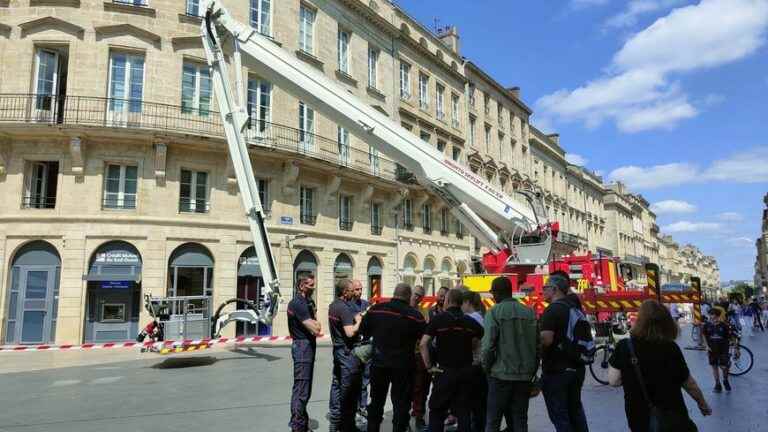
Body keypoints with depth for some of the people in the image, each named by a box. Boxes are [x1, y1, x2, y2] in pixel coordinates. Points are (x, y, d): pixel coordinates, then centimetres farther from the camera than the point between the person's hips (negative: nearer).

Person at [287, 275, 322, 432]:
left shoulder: (308, 301, 13)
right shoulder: (298, 303, -18)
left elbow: (317, 327, 14)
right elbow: (316, 329, -21)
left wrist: (313, 323, -5)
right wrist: (315, 324, -2)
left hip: (308, 346, 10)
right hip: (303, 346, -10)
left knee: (305, 388, 18)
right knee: (301, 389, -6)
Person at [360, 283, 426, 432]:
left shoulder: (376, 309, -5)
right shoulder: (415, 315, -12)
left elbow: (363, 331, 5)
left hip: (379, 362, 3)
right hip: (403, 364, -3)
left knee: (376, 400, 19)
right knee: (401, 403, 8)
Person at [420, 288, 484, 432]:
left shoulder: (439, 319, -8)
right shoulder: (470, 321, 5)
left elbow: (423, 343, -15)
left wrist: (429, 365, -9)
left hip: (445, 371, -4)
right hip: (466, 371, 4)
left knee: (437, 410, 8)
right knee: (463, 411, 11)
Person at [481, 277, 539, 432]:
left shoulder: (494, 312, -8)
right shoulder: (529, 312, 7)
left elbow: (488, 345, -14)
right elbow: (537, 344, 6)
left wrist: (486, 367, 0)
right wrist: (532, 371, 14)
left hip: (501, 374, -5)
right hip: (525, 376, 5)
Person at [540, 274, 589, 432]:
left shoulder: (552, 310, -17)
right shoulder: (574, 307, 9)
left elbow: (546, 339, -27)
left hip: (556, 370, -8)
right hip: (576, 367, 8)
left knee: (558, 413, 2)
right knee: (575, 408, 20)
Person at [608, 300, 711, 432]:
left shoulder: (624, 346, -14)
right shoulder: (671, 348, -12)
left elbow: (613, 381, -10)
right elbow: (689, 384, -1)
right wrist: (703, 404, 17)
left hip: (639, 421, 2)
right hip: (673, 419, -2)